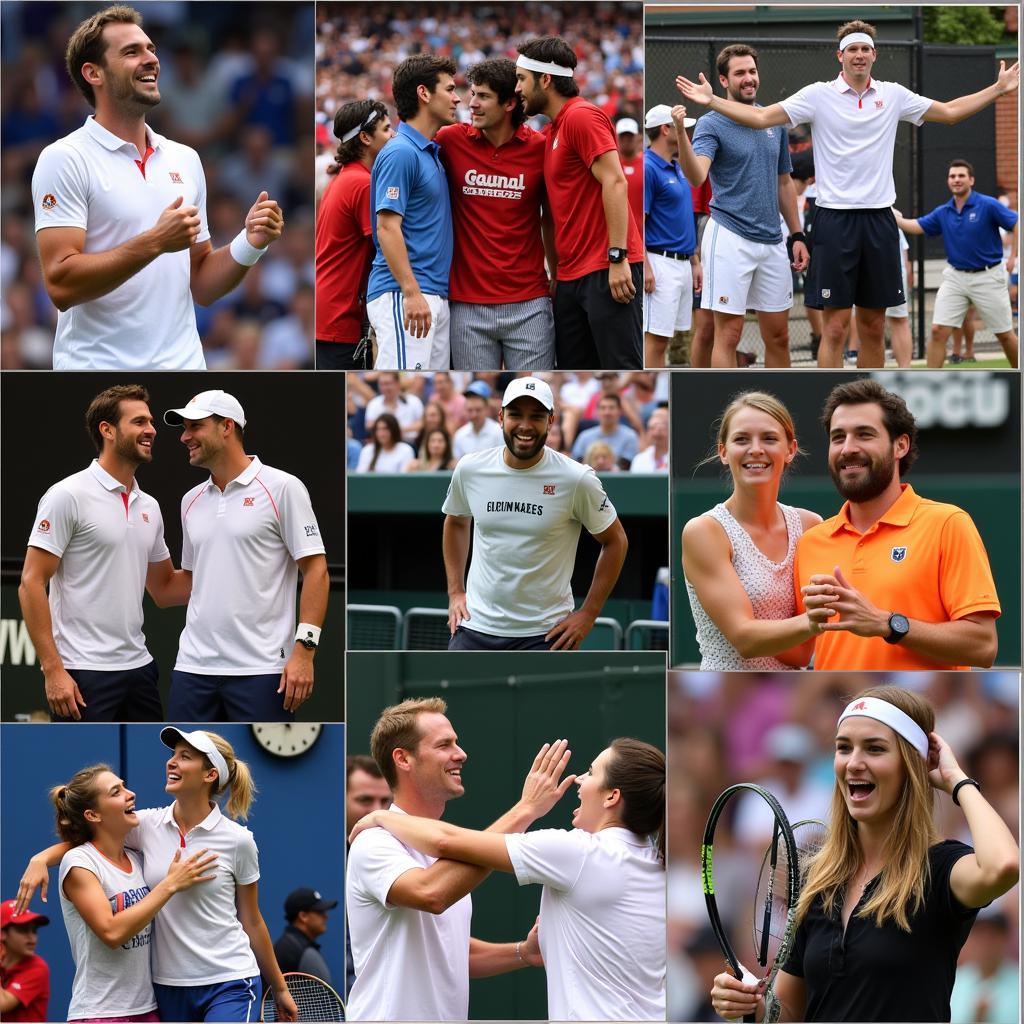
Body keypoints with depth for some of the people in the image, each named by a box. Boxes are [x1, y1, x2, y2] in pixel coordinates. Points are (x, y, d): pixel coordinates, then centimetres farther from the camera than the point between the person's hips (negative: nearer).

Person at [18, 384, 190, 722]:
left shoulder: (149, 507, 13)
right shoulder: (68, 496, -9)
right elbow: (31, 584, -12)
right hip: (83, 673, -7)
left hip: (138, 668, 8)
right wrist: (53, 670, -18)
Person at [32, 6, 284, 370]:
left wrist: (249, 244, -2)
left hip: (183, 368, 5)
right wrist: (155, 242, -20)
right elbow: (61, 285, -15)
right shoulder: (64, 159, -6)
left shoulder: (185, 159, 13)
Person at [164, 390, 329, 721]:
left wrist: (304, 650, -16)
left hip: (260, 669, -6)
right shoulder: (192, 501, 15)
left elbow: (315, 570, -8)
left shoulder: (282, 488, -5)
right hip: (194, 665, 6)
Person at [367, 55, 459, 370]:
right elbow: (387, 227, -17)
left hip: (436, 296, 10)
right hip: (403, 295, -10)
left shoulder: (432, 152, 18)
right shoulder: (401, 153, -10)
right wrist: (411, 292, -22)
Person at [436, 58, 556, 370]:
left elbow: (550, 219, 11)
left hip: (529, 305, -1)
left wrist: (558, 278, 12)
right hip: (468, 306, 1)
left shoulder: (540, 148, 0)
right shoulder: (452, 141, 1)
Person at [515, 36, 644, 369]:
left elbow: (615, 182, -17)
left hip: (606, 271, -10)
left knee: (622, 368, -9)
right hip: (571, 275, 10)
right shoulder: (553, 129, 18)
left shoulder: (581, 116, -9)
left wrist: (617, 257, -22)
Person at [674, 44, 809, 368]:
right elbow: (696, 176, -23)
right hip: (730, 240, -6)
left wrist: (797, 235, 15)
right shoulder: (711, 124, -6)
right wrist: (681, 134, -39)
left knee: (778, 335, 9)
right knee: (729, 334, -6)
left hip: (773, 242, 6)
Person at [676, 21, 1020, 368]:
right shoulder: (818, 95, -3)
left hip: (879, 219, 4)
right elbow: (761, 117, -8)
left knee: (873, 326, 9)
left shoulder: (893, 95, 7)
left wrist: (999, 89, 9)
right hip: (835, 219, -4)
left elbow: (950, 111, 15)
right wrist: (711, 101, -19)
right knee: (835, 326, -5)